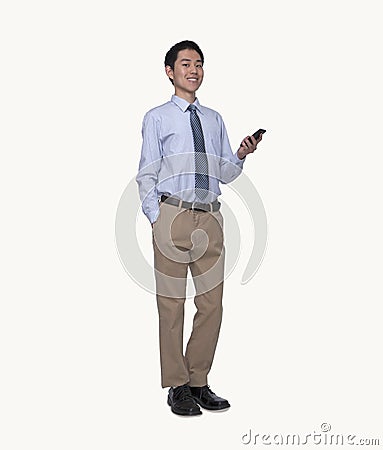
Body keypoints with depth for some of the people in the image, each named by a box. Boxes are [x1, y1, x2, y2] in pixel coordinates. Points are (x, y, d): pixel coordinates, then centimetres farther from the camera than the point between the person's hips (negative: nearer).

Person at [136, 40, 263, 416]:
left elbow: (224, 174, 17)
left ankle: (199, 382, 19)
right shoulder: (157, 118, 6)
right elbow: (146, 174, 1)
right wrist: (156, 219, -8)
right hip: (173, 214, -4)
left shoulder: (214, 119, 18)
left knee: (211, 303, 5)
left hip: (210, 217, 5)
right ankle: (177, 388, 11)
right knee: (171, 303, 0)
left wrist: (241, 155, -3)